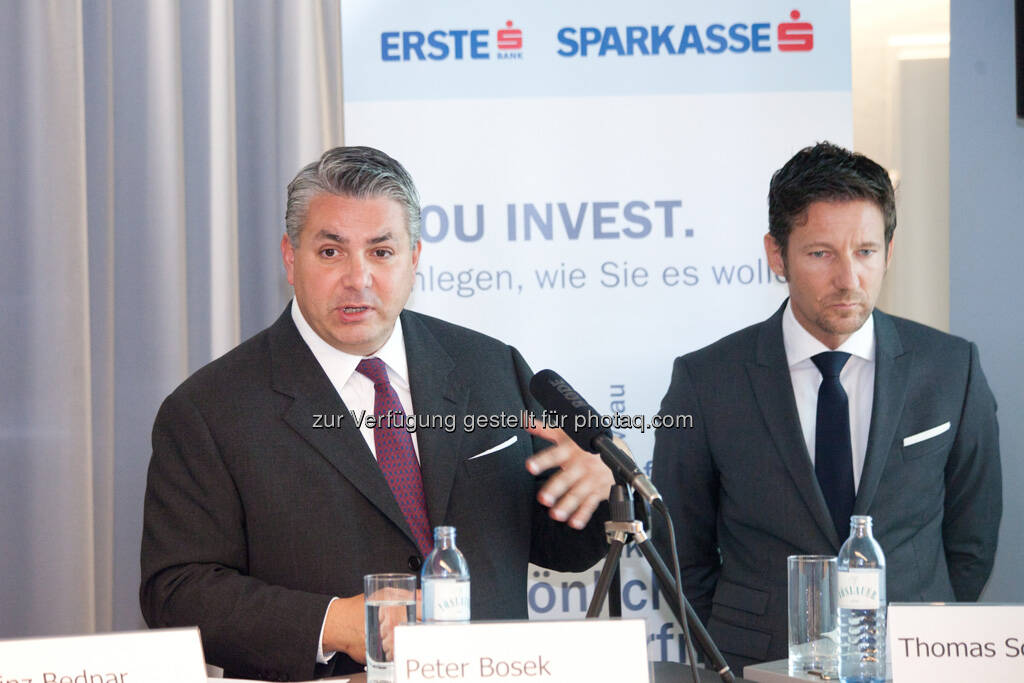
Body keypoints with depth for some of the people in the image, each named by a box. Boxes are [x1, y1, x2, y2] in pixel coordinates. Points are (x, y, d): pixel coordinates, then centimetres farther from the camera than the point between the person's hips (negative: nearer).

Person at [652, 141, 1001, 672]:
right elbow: (683, 554, 9)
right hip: (759, 668, -1)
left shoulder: (952, 370, 5)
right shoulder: (705, 383, 0)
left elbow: (971, 539, 14)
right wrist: (732, 658, 3)